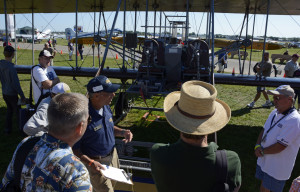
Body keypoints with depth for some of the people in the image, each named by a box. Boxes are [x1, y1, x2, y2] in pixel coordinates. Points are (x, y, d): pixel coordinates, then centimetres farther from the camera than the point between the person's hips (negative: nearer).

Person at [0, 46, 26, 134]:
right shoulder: (11, 68, -25)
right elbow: (16, 84, -22)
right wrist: (22, 96, -15)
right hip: (12, 94, -7)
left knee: (9, 110, 21)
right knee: (18, 112, 7)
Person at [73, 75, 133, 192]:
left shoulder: (106, 107, -4)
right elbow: (74, 148, -21)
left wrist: (122, 132, -6)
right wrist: (90, 162, -31)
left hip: (113, 156, 8)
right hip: (97, 163, -7)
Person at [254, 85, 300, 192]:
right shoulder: (275, 112, 2)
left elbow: (280, 147, -27)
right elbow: (264, 130, 9)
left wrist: (262, 151, -13)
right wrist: (257, 146, -9)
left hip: (277, 168, -7)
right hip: (264, 160, 7)